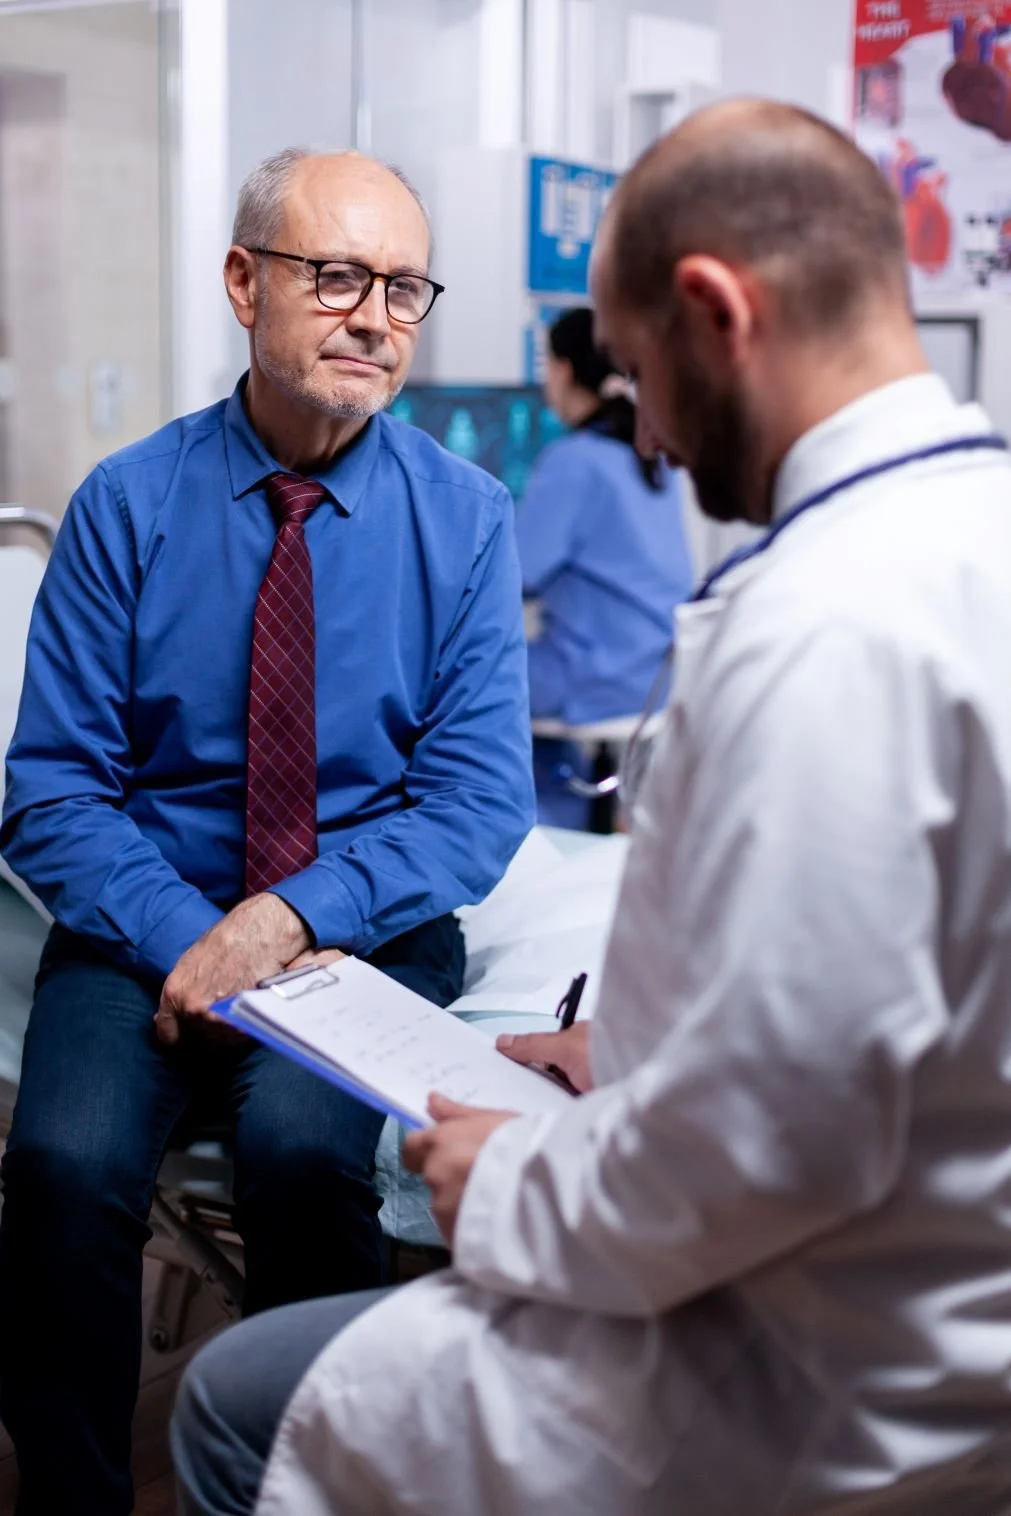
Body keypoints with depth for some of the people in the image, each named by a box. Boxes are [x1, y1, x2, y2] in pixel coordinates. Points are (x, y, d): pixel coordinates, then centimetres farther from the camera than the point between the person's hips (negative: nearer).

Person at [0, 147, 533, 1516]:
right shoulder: (129, 506, 1)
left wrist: (289, 915, -19)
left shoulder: (465, 518, 0)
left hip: (365, 928, 0)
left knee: (303, 1146, -30)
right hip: (151, 924, 1)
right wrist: (188, 937, -17)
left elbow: (479, 802, -5)